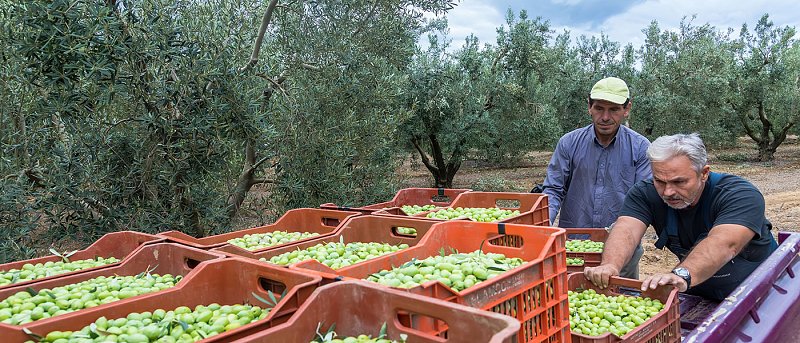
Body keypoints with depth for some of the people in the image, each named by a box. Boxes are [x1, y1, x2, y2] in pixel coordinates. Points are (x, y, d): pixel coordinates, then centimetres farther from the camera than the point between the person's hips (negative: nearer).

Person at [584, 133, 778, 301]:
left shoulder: (740, 195, -25)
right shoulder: (645, 194, -15)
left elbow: (724, 244, -44)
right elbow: (626, 230, -32)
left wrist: (682, 275, -61)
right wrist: (610, 265, -54)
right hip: (699, 297, 3)